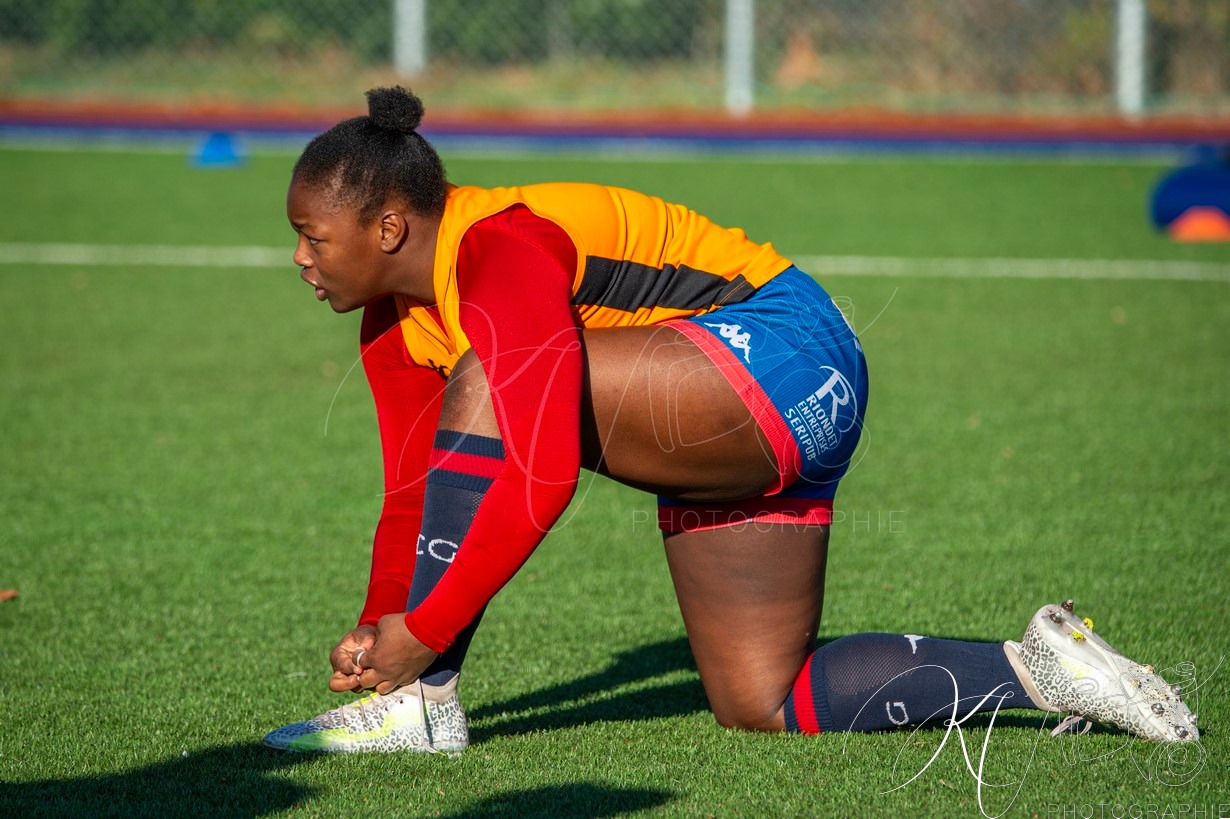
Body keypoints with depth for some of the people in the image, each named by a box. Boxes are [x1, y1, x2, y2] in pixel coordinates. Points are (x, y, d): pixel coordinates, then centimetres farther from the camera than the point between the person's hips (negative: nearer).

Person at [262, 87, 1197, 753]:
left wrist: (419, 634, -27)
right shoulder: (395, 317, 6)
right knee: (763, 706, 9)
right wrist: (377, 629, -1)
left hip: (781, 359, -11)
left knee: (485, 389, -26)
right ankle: (1036, 669, 14)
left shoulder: (498, 252, -24)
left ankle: (423, 700, -21)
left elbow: (541, 480, -31)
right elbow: (417, 491, 13)